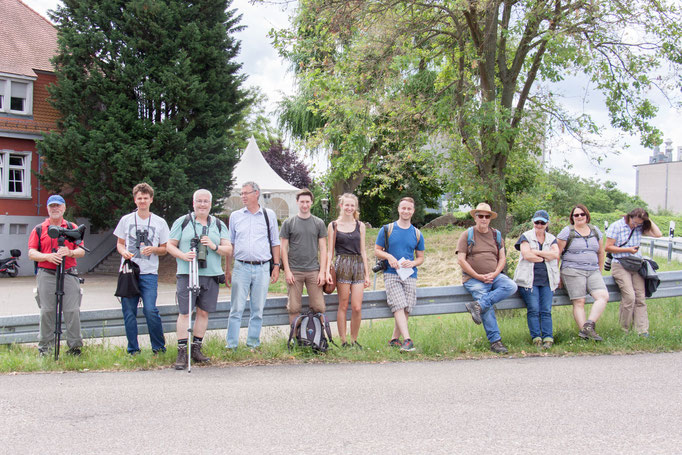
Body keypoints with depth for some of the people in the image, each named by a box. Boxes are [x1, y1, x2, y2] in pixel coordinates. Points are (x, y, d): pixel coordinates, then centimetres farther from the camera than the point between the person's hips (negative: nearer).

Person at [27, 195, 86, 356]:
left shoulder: (72, 228, 14)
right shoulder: (39, 229, 11)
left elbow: (81, 251, 9)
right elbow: (32, 253, 4)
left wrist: (70, 252, -13)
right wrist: (48, 256, -14)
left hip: (69, 274, 0)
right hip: (46, 275, 0)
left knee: (72, 311, -4)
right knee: (46, 311, -1)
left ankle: (75, 346, 3)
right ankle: (44, 347, 8)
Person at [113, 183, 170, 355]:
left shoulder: (160, 222, 8)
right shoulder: (126, 220, 11)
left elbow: (164, 249, 11)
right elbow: (120, 243, 17)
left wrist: (153, 249, -10)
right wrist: (123, 252, -6)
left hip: (149, 273, -2)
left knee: (150, 310, -13)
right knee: (128, 311, 1)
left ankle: (159, 347, 4)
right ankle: (133, 350, 13)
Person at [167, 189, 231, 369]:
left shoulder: (218, 225, 14)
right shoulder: (182, 222, 6)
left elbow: (228, 250, 10)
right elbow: (170, 245, 5)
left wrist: (214, 247, -10)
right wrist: (183, 255, -14)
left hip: (211, 275, 3)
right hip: (187, 274, -3)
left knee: (203, 312, 7)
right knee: (184, 313, -5)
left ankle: (196, 348, 18)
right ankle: (182, 352, -1)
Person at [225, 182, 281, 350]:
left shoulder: (269, 215, 8)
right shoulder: (235, 216, 10)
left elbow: (275, 242, 13)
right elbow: (230, 244, 14)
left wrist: (276, 266, 7)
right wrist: (227, 269, 10)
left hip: (262, 268, 0)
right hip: (241, 267, 0)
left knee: (258, 310, 5)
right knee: (236, 309, -4)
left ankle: (253, 344, 14)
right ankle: (231, 345, 1)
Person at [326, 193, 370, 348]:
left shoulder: (360, 225, 13)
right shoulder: (333, 226, 6)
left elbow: (363, 251, 14)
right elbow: (330, 251, 6)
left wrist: (367, 274, 10)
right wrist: (327, 271, -5)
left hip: (358, 265, 2)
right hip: (342, 265, -2)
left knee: (357, 307, -4)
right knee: (343, 306, -1)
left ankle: (354, 340, 10)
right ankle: (343, 342, 7)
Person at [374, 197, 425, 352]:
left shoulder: (417, 234, 13)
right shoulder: (387, 230, 6)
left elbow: (420, 257, 17)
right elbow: (377, 251, 9)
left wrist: (412, 263, -5)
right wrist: (389, 256, -11)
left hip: (410, 275, 3)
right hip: (391, 274, -3)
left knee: (406, 309, -4)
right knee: (398, 306, -18)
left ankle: (395, 339, 11)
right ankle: (407, 340, -24)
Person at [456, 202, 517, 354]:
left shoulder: (496, 235, 17)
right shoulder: (467, 235, 4)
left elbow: (502, 258, 14)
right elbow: (461, 260, -4)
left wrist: (494, 274, -6)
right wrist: (478, 276, -11)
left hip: (494, 276, 4)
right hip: (473, 278, -4)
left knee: (511, 286, -26)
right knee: (488, 308, -23)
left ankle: (478, 305, -31)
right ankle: (495, 341, -19)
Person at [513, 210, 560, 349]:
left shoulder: (551, 239, 18)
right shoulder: (526, 237, 8)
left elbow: (556, 254, -2)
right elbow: (527, 255, -9)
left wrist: (536, 252, -6)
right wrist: (546, 257, -1)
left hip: (547, 280, 3)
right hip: (529, 279, -3)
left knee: (546, 310, -8)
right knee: (533, 309, -13)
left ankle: (548, 338, -10)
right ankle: (536, 338, -12)